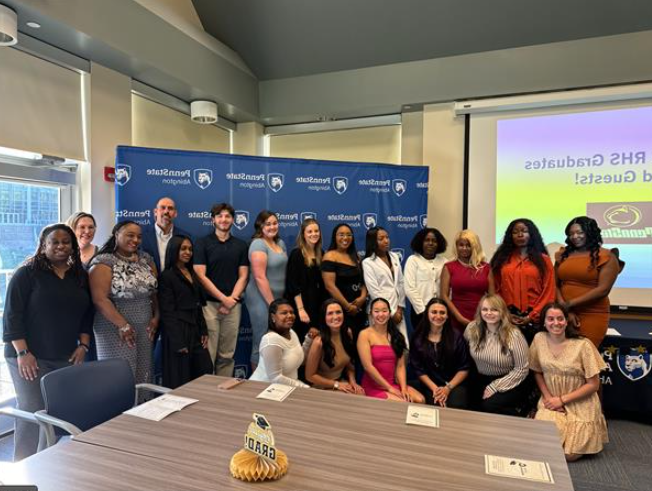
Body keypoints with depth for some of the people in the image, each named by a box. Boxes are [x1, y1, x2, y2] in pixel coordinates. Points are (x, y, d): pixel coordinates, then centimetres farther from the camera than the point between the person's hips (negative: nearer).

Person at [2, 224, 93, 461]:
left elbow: (87, 314, 13)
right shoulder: (27, 273, -4)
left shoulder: (81, 276, 10)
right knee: (32, 413, -4)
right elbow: (12, 315, -7)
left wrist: (83, 345, 4)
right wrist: (22, 353, -13)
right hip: (30, 357, -4)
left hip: (67, 358, 4)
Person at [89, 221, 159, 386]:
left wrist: (156, 317, 3)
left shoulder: (146, 259, 9)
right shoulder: (104, 262, -9)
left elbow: (155, 291, 13)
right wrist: (123, 325, -16)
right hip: (116, 329, -5)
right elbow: (100, 299, -15)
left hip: (145, 328, 5)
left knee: (143, 375, 8)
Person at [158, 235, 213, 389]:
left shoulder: (192, 274, 14)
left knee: (206, 370, 7)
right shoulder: (166, 276, -9)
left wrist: (204, 331, 10)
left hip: (195, 330, 7)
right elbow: (167, 312, -13)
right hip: (178, 331, -7)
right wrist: (178, 341, -17)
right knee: (180, 379, 3)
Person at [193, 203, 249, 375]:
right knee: (208, 354, -3)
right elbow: (200, 276, -5)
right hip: (209, 304, -3)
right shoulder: (203, 243, 1)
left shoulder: (241, 245, 10)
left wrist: (231, 300, -7)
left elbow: (243, 276, 7)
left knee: (227, 355, 8)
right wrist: (223, 298, -9)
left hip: (233, 305, 3)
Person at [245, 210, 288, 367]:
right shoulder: (258, 244, -12)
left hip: (278, 298, 8)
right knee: (262, 343, 0)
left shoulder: (280, 243, 12)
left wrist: (278, 301, 12)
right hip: (262, 300, -8)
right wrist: (272, 303, -16)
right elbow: (260, 277, -18)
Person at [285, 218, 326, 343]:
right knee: (302, 342, -3)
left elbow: (321, 283, 12)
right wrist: (300, 309, -17)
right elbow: (293, 284, -12)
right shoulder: (297, 254, -8)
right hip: (301, 303, -5)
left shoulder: (321, 254, 9)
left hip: (317, 304, 6)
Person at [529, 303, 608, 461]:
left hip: (580, 405, -2)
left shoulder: (583, 345, -16)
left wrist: (562, 399, -12)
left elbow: (593, 384, -10)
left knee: (569, 454, -10)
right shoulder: (539, 339, -7)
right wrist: (548, 397, -7)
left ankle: (583, 432, 21)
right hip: (551, 402, 2)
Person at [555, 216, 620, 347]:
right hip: (564, 314, 3)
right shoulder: (563, 254, 9)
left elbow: (603, 289, -10)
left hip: (592, 316, -3)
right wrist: (565, 309, -9)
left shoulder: (606, 256, -2)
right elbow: (555, 285, 5)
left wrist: (570, 303, -13)